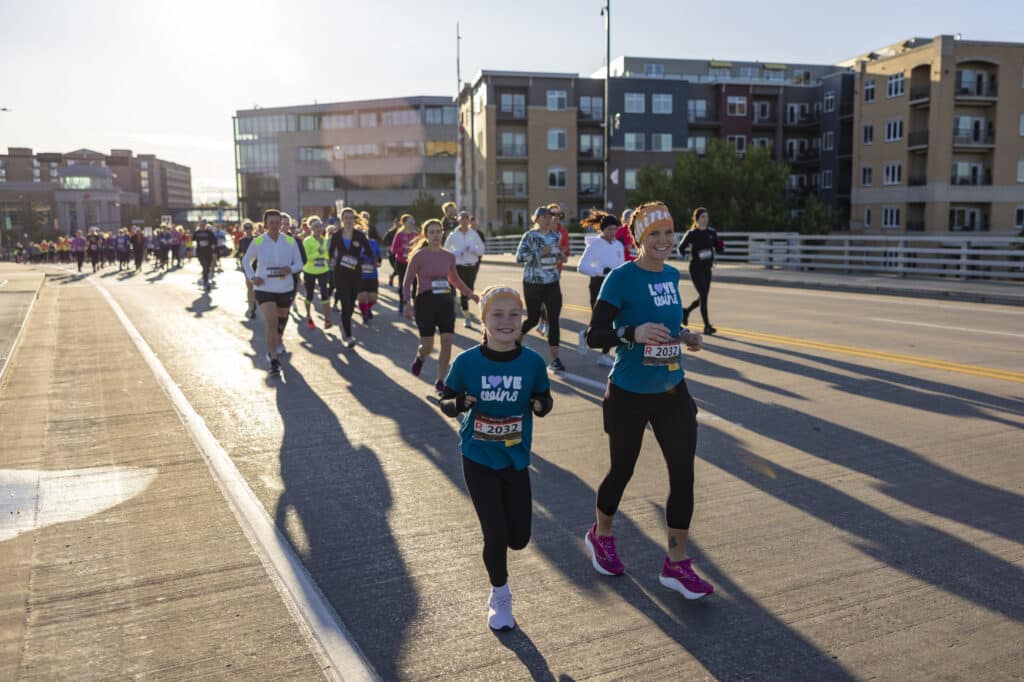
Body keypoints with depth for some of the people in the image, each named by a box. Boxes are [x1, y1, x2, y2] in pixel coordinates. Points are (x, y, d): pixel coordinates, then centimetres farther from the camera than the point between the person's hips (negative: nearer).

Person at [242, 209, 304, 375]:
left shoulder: (290, 242, -2)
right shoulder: (257, 242, -5)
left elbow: (299, 263, 3)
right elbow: (246, 261, 9)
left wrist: (290, 269, -20)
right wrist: (252, 277, -8)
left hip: (286, 288, 3)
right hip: (265, 288, -2)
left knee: (281, 318, 20)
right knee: (271, 322, -15)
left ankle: (278, 341, 51)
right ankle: (274, 360, -13)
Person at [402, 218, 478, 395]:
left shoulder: (449, 256, 7)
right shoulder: (419, 256, -6)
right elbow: (407, 282, -4)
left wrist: (470, 294, 15)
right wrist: (407, 303, -17)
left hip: (446, 301, 3)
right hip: (425, 301, -3)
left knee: (447, 342, -7)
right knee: (428, 346, 1)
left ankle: (440, 382, 6)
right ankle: (419, 357, 39)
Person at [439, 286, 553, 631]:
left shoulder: (532, 362, -8)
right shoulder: (467, 362, -12)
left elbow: (544, 399, 5)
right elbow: (446, 402, -2)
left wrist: (542, 404, -19)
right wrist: (458, 403, -25)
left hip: (516, 460, 2)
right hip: (478, 459, -2)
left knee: (518, 538, 5)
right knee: (496, 535, -5)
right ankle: (500, 598, 25)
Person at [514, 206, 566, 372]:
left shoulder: (555, 236, 9)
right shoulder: (529, 236, -7)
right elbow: (519, 257, -17)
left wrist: (560, 256, 4)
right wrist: (541, 252, -23)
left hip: (552, 283, 4)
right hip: (533, 283, -4)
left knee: (554, 319, -4)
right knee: (533, 319, 6)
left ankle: (555, 359, -1)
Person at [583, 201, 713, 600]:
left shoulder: (672, 275, 5)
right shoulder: (621, 278, -15)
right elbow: (593, 336, -18)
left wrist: (684, 336, 1)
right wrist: (634, 333, -34)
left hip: (672, 392, 6)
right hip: (630, 395, -5)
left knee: (683, 474, 1)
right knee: (621, 470, 12)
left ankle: (676, 565, 15)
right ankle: (600, 537, 40)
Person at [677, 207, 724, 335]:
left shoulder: (711, 232, 7)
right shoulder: (691, 233, -5)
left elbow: (718, 248, 10)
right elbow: (681, 247, 1)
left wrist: (721, 247, -12)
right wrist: (682, 255, -20)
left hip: (707, 268, 6)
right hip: (696, 268, -6)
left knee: (703, 296, 12)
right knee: (703, 295, -13)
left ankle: (686, 310, 39)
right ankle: (707, 326, -9)